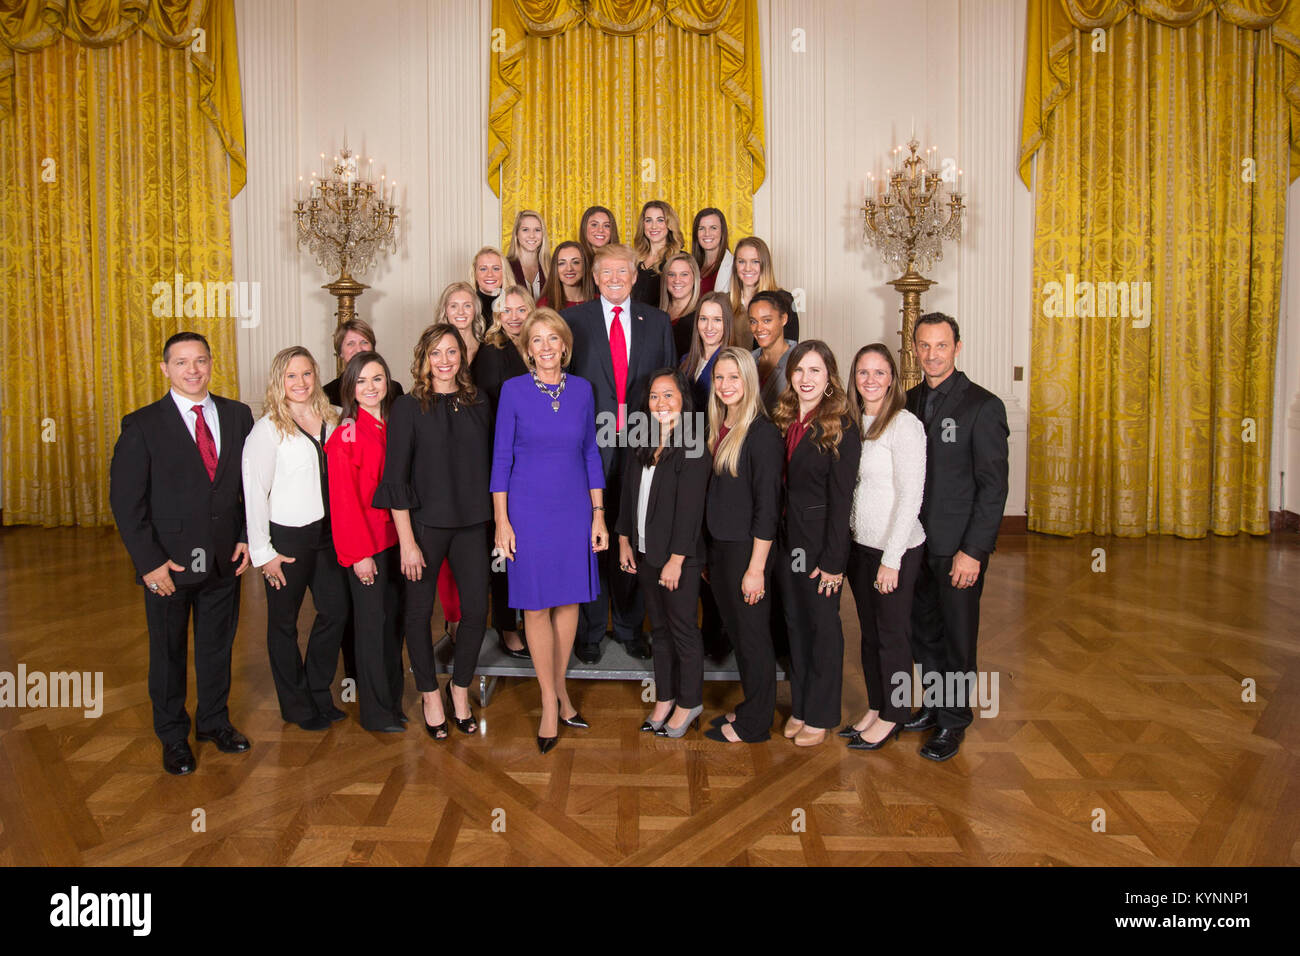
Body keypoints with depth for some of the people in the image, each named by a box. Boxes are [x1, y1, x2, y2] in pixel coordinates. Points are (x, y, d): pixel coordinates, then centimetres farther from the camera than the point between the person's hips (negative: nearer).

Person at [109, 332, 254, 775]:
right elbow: (125, 499, -9)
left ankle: (214, 721, 37)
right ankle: (173, 735, 32)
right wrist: (150, 561, -14)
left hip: (225, 557, 3)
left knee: (218, 646, 17)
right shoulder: (142, 425, -8)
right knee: (168, 652, 13)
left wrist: (248, 536, -2)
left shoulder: (237, 415, 2)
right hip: (168, 561, -2)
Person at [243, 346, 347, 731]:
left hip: (327, 531, 5)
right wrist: (262, 552, -11)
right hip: (287, 536, -5)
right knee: (284, 620, 8)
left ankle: (319, 693, 28)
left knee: (336, 608, 8)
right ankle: (297, 704, 25)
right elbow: (254, 491, -11)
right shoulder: (268, 428, -10)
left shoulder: (329, 419, 5)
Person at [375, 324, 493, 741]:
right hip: (424, 523, -3)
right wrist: (406, 541, -11)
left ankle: (460, 688, 26)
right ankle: (429, 694, 27)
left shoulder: (478, 405, 6)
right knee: (419, 611, 7)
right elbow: (396, 479, -8)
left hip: (471, 523, 3)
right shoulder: (408, 408, -5)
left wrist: (496, 522, 6)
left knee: (476, 610, 3)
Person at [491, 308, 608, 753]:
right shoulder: (514, 390, -4)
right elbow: (501, 457, -3)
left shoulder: (581, 389, 3)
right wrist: (501, 520, -7)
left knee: (569, 600, 10)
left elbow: (590, 453, 8)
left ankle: (560, 688, 28)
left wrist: (598, 515, 5)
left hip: (574, 508, 3)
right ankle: (550, 700, 16)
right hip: (528, 508, -2)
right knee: (536, 605, 3)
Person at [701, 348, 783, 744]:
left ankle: (755, 724, 21)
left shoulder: (762, 432, -15)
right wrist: (709, 554, 10)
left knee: (752, 635, 6)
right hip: (718, 548, 8)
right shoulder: (718, 428, 9)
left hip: (747, 549, -8)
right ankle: (749, 708, 33)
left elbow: (767, 506, -17)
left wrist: (756, 567, -18)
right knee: (735, 631, 17)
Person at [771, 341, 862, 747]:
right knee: (794, 622, 14)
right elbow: (777, 485, 7)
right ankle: (799, 706, 29)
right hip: (786, 537, 6)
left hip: (819, 540, -6)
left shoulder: (841, 429, -11)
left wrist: (833, 561, -15)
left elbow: (841, 499, -14)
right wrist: (777, 538, 1)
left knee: (822, 625, 7)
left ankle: (820, 715, 22)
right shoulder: (783, 422, 6)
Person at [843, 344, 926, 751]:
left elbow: (911, 497, -17)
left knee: (892, 633, 6)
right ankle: (875, 708, 31)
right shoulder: (853, 423, 7)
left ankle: (892, 717, 23)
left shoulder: (904, 425, -14)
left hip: (895, 548, -7)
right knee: (869, 631, 16)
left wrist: (891, 559, -17)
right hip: (859, 544, 7)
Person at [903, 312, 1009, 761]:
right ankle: (932, 706, 33)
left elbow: (993, 486, -11)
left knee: (957, 636, 7)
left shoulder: (983, 406, -9)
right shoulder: (909, 401, 8)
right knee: (923, 631, 15)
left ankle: (953, 721, 23)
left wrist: (974, 550, -16)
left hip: (957, 546, -5)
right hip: (915, 541, 5)